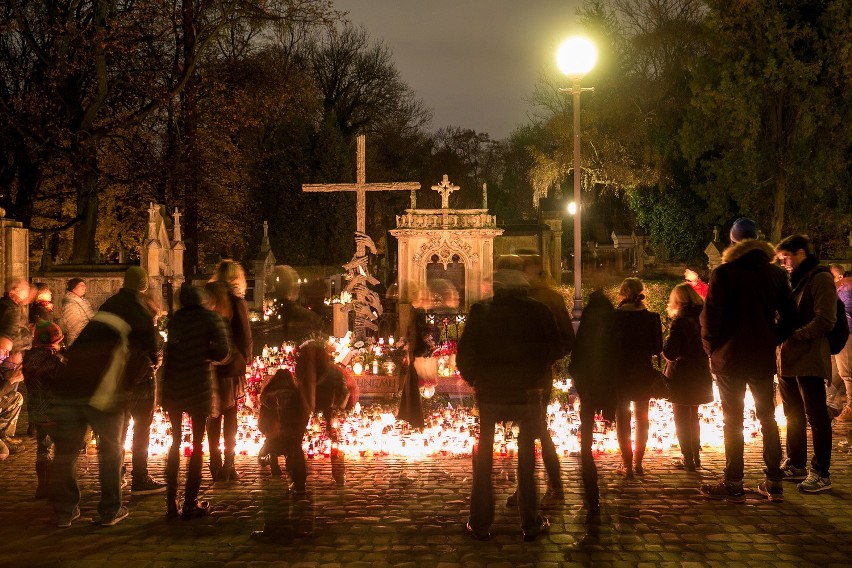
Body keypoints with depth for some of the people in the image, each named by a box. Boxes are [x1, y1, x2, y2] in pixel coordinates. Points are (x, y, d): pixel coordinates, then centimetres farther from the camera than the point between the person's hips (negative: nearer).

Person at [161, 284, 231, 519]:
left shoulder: (175, 319, 9)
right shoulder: (212, 318, -3)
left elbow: (170, 350, 6)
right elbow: (223, 351, -11)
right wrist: (206, 352, 6)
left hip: (173, 385, 4)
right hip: (199, 386, -4)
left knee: (176, 441, 15)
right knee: (197, 443, 6)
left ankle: (171, 503, 13)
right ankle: (190, 504, 4)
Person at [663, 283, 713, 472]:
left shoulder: (679, 322, -19)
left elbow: (669, 353, -23)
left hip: (681, 377, -6)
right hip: (700, 376, 7)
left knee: (681, 419, 5)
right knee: (693, 417, 21)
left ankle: (687, 459, 6)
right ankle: (695, 456, 27)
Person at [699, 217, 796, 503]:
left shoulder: (723, 273, -10)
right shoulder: (776, 273, 3)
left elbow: (711, 316, -13)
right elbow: (788, 315, 6)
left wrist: (711, 349, 0)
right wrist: (773, 340, 15)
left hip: (730, 358, -4)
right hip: (764, 358, 4)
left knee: (733, 420, 2)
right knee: (768, 418, 13)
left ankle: (733, 484, 4)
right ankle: (774, 482, 15)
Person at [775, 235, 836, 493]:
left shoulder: (820, 279, -9)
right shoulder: (793, 280, 17)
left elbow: (825, 321, -17)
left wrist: (793, 335, -20)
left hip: (809, 361, -9)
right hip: (787, 359, 9)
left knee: (816, 416, -4)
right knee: (793, 415, 15)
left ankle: (821, 474, 0)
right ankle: (795, 464, 26)